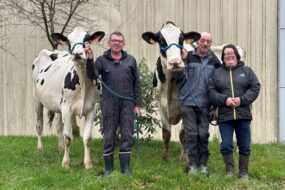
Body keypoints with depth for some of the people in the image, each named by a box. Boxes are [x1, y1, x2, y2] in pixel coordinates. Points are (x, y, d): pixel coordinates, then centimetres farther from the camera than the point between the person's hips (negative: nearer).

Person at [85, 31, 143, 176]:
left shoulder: (130, 60, 8)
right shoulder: (102, 60, 3)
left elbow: (136, 84, 9)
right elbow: (92, 75, -13)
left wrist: (138, 104, 5)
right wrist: (90, 59, -28)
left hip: (127, 104, 1)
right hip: (109, 104, -1)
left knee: (127, 136, 2)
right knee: (109, 137, 4)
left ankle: (125, 168, 11)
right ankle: (108, 169, 14)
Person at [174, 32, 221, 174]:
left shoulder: (214, 61, 8)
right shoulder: (188, 57, 0)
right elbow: (178, 77, -4)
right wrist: (182, 62, -19)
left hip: (204, 104, 2)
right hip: (188, 102, -2)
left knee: (203, 133, 4)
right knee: (191, 133, 0)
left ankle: (203, 164, 13)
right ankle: (192, 164, 7)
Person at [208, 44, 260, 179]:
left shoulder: (246, 71, 9)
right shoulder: (217, 73, 10)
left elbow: (255, 88, 1)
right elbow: (211, 92, 2)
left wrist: (242, 100, -13)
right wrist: (225, 100, -14)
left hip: (243, 115, 0)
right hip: (224, 116, 0)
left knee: (244, 146, 4)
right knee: (226, 145, -2)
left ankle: (244, 173, 14)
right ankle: (230, 171, 9)